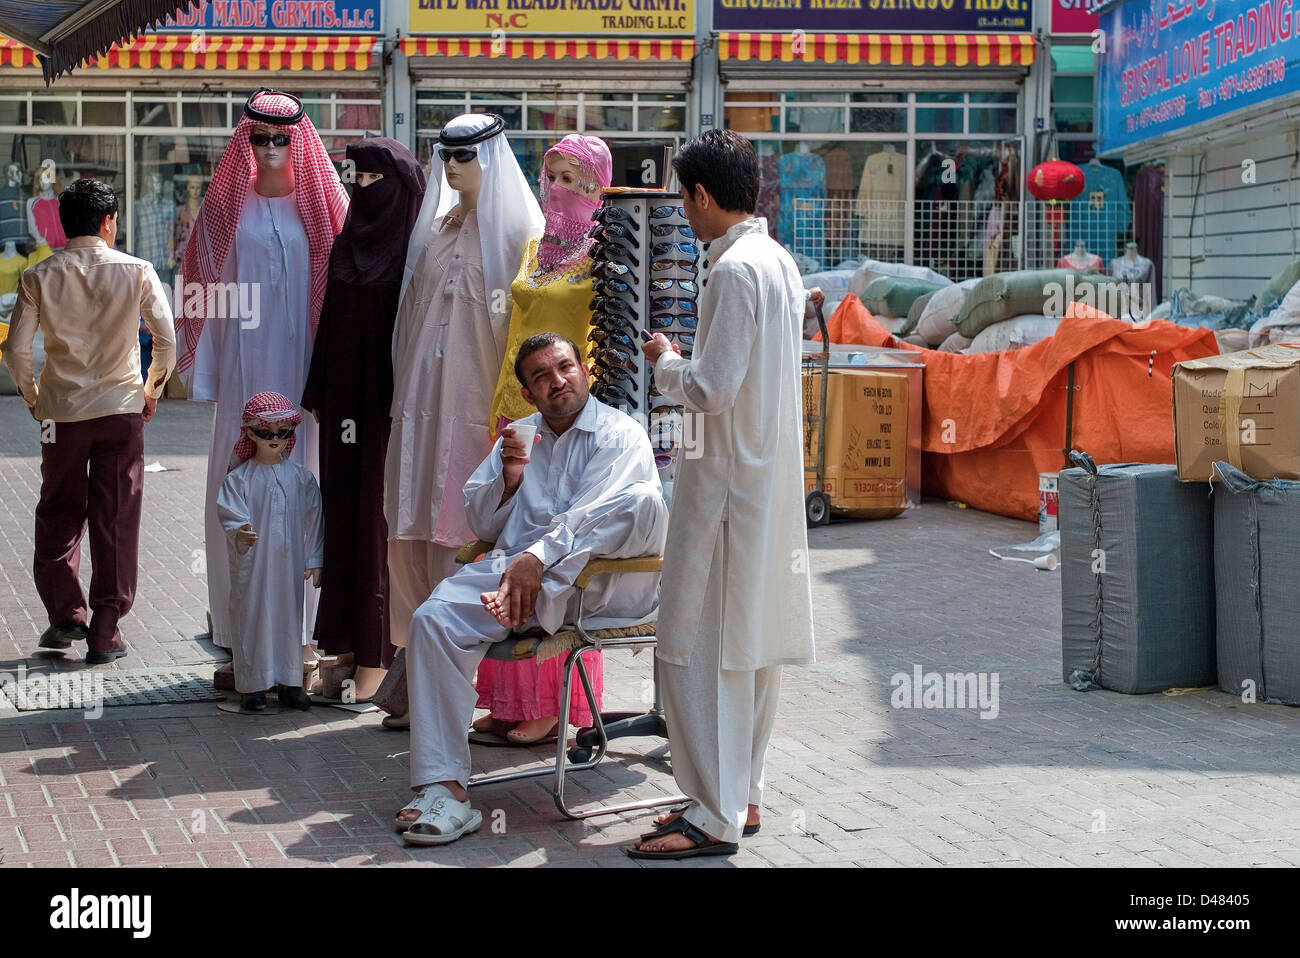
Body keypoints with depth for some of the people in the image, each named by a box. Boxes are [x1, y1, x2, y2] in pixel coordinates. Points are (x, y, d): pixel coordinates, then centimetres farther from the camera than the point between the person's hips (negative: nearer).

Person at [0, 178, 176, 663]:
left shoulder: (39, 277, -3)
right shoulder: (136, 271, -5)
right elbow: (167, 341, -6)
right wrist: (151, 389, 10)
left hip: (61, 410, 1)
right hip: (122, 409, -1)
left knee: (58, 515, 17)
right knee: (115, 521, 5)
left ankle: (65, 615, 12)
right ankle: (105, 633, 8)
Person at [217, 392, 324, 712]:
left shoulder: (301, 478, 6)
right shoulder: (240, 478, -2)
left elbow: (312, 520, 9)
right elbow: (230, 512, -7)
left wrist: (314, 560, 6)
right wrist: (239, 531, -29)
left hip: (290, 563, 3)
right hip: (252, 563, -3)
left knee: (289, 617, 8)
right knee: (252, 618, 0)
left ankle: (289, 682, 19)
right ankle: (252, 686, 8)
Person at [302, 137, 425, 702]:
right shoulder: (348, 241, 13)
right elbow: (330, 322, 14)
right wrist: (318, 395, 11)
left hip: (389, 400, -6)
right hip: (346, 398, 6)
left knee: (381, 517, -4)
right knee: (344, 514, 8)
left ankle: (378, 653, 1)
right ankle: (348, 639, 15)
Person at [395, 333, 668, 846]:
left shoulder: (619, 434, 3)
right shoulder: (517, 437, 20)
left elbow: (590, 514, -14)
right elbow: (482, 525, 18)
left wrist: (537, 559, -29)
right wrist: (509, 477, -1)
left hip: (600, 578, -4)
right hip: (516, 567, 4)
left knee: (644, 500, -31)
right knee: (433, 619, -22)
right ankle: (443, 788, -24)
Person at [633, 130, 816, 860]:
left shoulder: (733, 270, -18)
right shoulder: (781, 263, 11)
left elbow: (713, 390, -21)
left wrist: (666, 364, -3)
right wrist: (686, 368, 17)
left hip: (727, 483, -10)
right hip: (775, 477, 10)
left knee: (695, 648, -5)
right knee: (754, 645, 14)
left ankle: (715, 816, -2)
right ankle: (744, 795, 22)